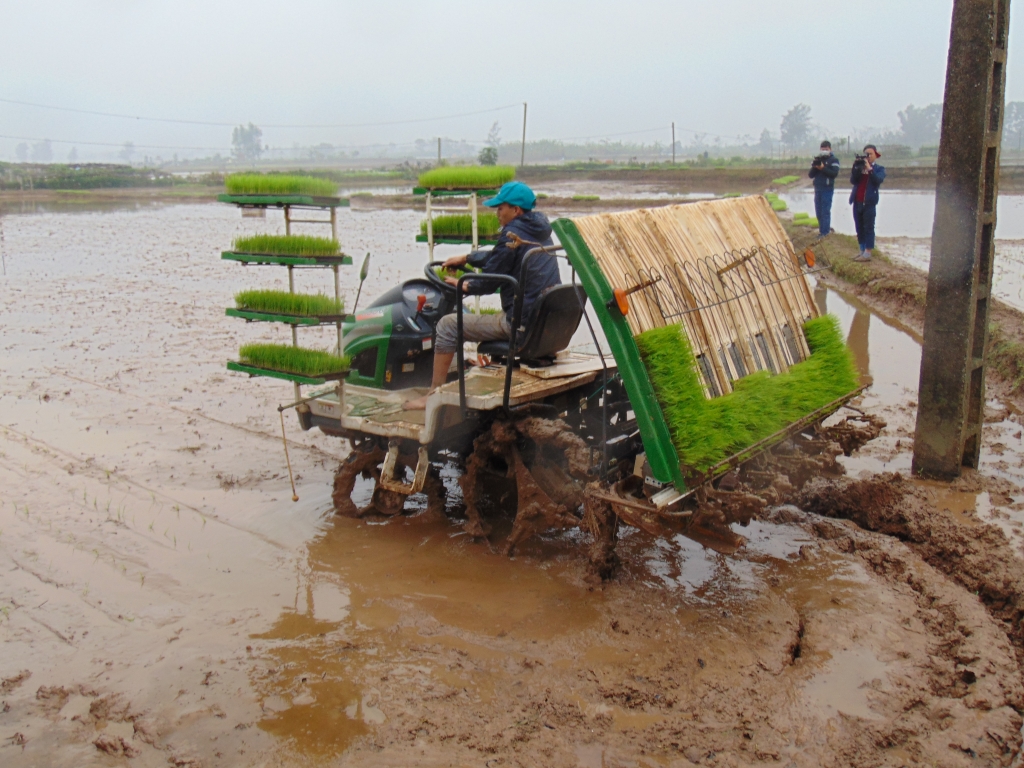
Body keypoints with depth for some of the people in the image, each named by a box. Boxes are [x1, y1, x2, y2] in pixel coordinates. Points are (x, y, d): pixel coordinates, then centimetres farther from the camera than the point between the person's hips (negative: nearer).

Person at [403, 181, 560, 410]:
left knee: (448, 325, 0)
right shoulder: (540, 232, 14)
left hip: (521, 322, -9)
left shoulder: (513, 234, -13)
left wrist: (463, 285, 8)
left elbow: (488, 283, -10)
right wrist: (466, 258, 31)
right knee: (495, 318, 39)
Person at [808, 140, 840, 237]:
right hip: (817, 189, 6)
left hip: (827, 189, -6)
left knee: (825, 212, -8)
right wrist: (814, 167, -11)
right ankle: (826, 228, 22)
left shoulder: (834, 160, -1)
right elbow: (810, 175, 8)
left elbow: (835, 173, -14)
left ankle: (824, 233, -7)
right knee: (818, 212, 10)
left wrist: (823, 168, -22)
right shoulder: (818, 159, 14)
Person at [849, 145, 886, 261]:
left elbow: (878, 180, -16)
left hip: (869, 202, -5)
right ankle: (862, 251, 19)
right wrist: (856, 168, -15)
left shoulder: (879, 169, 4)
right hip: (857, 202, 5)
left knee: (868, 228, -5)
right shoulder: (860, 167, 13)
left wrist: (869, 168, -21)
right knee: (859, 228, 10)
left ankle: (867, 254, -6)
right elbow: (852, 180, -2)